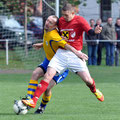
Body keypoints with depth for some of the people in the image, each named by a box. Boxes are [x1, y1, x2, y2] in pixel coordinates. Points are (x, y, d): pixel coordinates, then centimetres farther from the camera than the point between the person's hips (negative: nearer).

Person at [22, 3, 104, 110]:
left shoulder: (79, 20, -4)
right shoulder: (61, 20, 11)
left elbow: (90, 32, -15)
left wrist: (95, 31, -38)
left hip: (75, 55, -3)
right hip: (61, 53, 3)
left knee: (87, 80, -7)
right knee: (48, 75, -14)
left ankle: (94, 90, 31)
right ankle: (33, 101, -18)